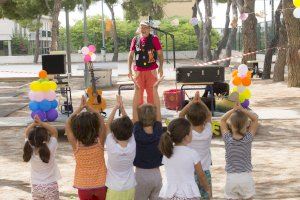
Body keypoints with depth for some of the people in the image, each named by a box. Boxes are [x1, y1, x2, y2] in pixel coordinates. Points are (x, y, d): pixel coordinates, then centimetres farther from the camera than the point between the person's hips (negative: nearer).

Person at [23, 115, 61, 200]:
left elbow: (26, 133, 3)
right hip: (50, 186, -3)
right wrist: (42, 123, -16)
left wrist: (33, 124, -10)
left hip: (36, 186, 3)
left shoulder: (30, 151, -9)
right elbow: (54, 131, -8)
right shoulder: (50, 149, -17)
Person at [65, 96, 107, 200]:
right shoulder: (100, 142, -15)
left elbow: (68, 124, -6)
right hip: (101, 184, 1)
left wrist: (80, 107, -5)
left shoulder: (76, 145, -17)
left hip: (83, 185, 0)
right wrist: (88, 106, -3)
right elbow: (101, 120, -4)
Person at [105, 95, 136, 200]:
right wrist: (122, 107, -3)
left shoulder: (112, 147, -20)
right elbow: (127, 124, -2)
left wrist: (116, 107, -7)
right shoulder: (132, 146, -14)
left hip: (114, 190, -3)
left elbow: (108, 125, -9)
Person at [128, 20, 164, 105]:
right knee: (138, 92, 7)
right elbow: (131, 54, 10)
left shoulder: (154, 39, 0)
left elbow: (160, 54, -1)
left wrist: (160, 67, -11)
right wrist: (129, 69, 2)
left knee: (151, 92, 0)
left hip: (151, 70, -3)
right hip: (138, 70, 3)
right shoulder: (135, 39, 8)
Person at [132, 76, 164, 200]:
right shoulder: (158, 131, -8)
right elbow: (158, 109, -5)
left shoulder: (137, 133, -14)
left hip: (141, 175, -3)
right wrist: (155, 88, -4)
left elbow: (134, 110, -12)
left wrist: (137, 90, -13)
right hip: (156, 175, 3)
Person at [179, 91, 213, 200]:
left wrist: (192, 102, -17)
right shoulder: (208, 132, -12)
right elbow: (209, 114, 3)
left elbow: (181, 114, -6)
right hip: (205, 172, 2)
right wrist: (200, 102, -10)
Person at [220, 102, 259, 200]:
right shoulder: (248, 139, -11)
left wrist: (233, 109, -6)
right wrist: (242, 109, -10)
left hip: (231, 178, 0)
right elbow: (255, 119, -2)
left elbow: (222, 120, 3)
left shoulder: (228, 139, -10)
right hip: (246, 177, 0)